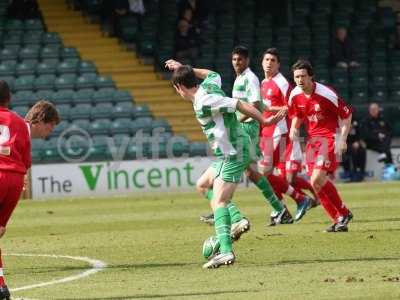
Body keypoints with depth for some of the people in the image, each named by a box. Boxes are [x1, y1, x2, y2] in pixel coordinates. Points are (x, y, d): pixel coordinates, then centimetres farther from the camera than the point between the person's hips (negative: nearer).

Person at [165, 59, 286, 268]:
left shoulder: (204, 102, -19)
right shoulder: (208, 85, 8)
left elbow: (240, 105, -22)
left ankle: (226, 251, -31)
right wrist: (183, 68, 35)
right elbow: (213, 74, 33)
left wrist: (264, 121, -18)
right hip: (230, 152, 10)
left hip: (232, 154, -10)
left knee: (218, 202, -19)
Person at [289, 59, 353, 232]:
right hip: (312, 139, 7)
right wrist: (294, 129, -2)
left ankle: (343, 213, -4)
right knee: (316, 184, 1)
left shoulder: (326, 94, -18)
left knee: (317, 180, -21)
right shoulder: (295, 95, 1)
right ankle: (339, 219, 12)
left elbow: (346, 115, -9)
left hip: (330, 137, -7)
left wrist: (342, 140, -16)